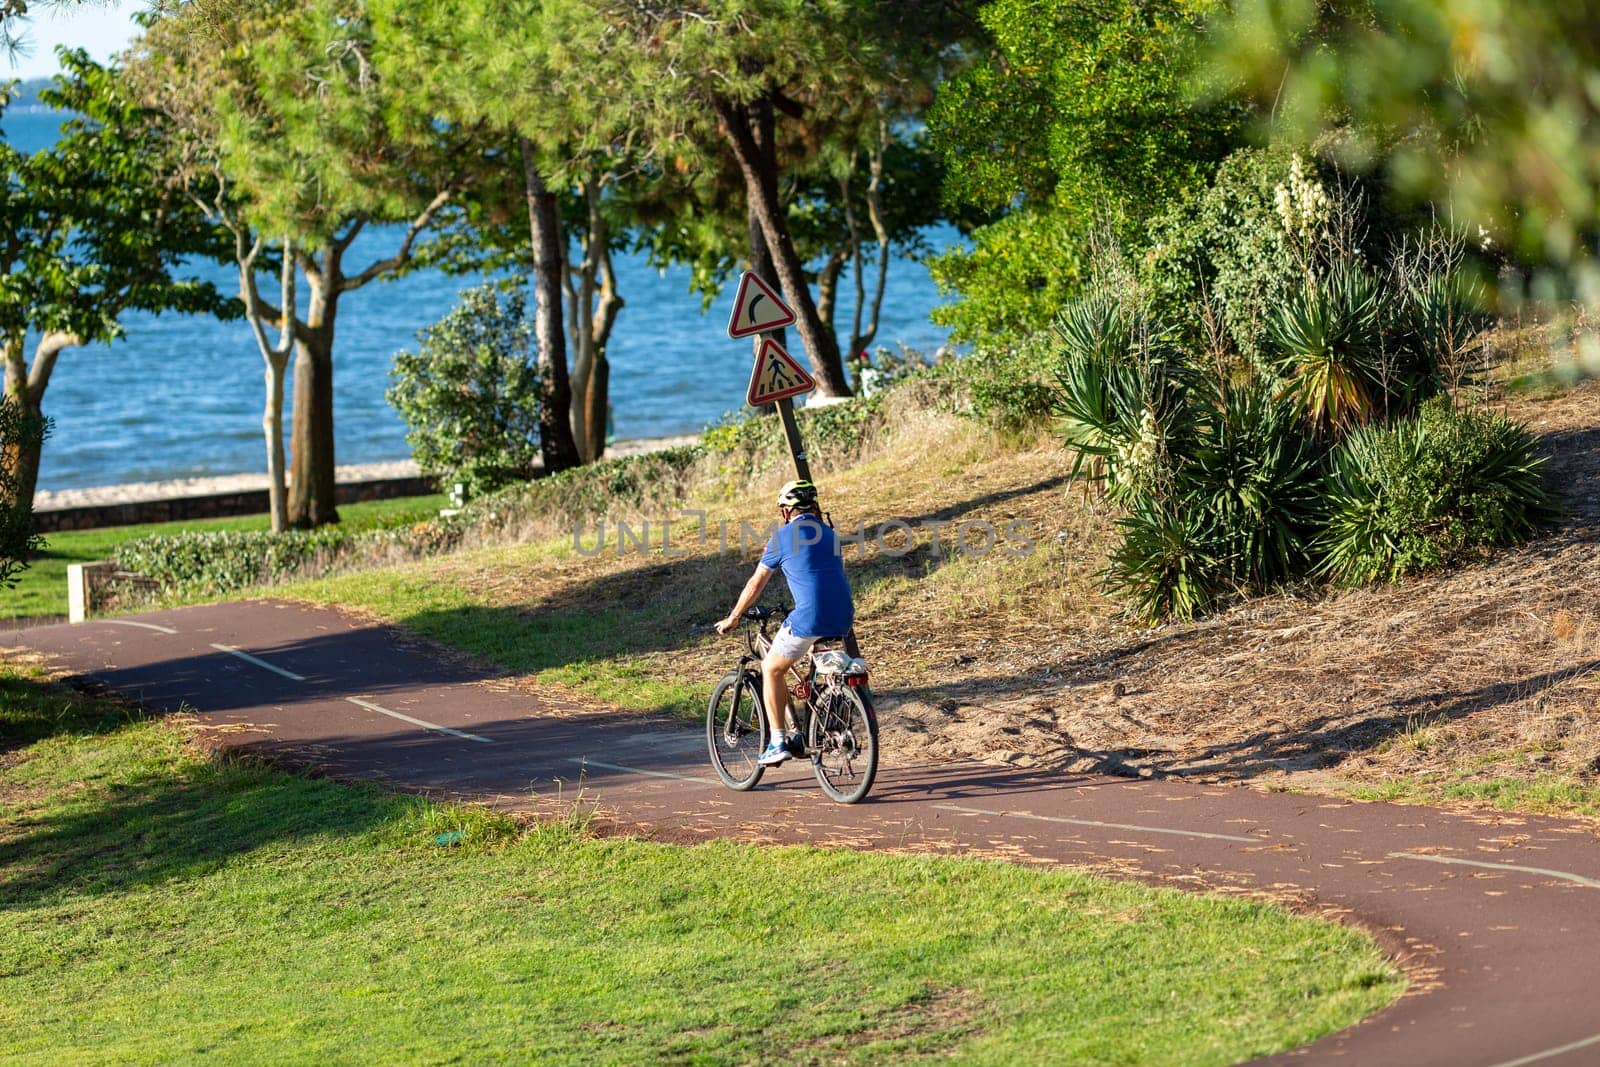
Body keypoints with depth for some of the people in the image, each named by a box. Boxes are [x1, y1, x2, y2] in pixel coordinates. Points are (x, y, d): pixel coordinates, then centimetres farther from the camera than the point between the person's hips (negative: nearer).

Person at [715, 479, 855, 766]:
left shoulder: (783, 536, 3)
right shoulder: (828, 533, 20)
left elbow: (756, 583, 10)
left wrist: (733, 618, 22)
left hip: (809, 617, -6)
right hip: (842, 619, 6)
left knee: (772, 670, 12)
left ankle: (778, 742, 6)